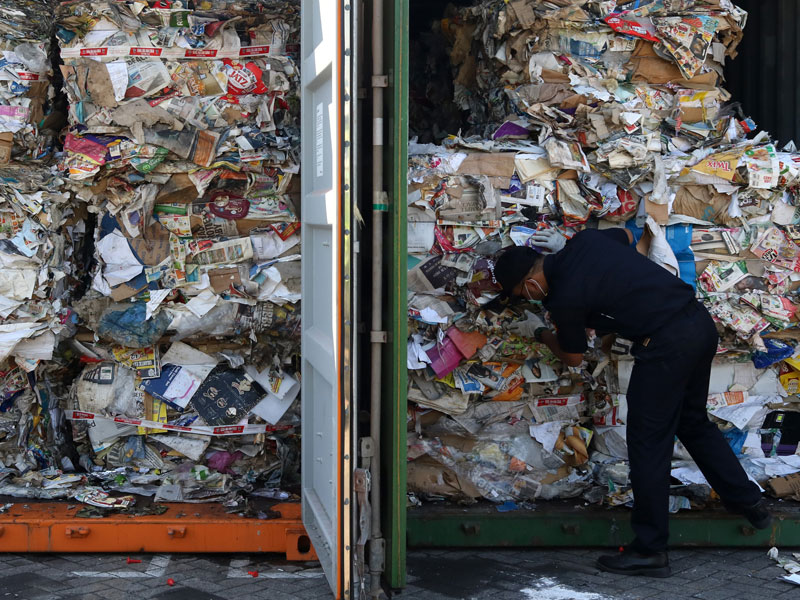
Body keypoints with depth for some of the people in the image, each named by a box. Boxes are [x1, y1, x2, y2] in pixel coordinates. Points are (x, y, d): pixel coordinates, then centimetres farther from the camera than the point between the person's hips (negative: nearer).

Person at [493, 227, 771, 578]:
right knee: (693, 422, 26)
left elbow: (573, 357, 7)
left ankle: (649, 551, 10)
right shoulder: (586, 239, 6)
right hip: (700, 321, 9)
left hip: (667, 345, -9)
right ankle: (748, 501, 36)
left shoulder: (563, 299, -13)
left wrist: (539, 333, 26)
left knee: (648, 445, 3)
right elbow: (626, 236, 30)